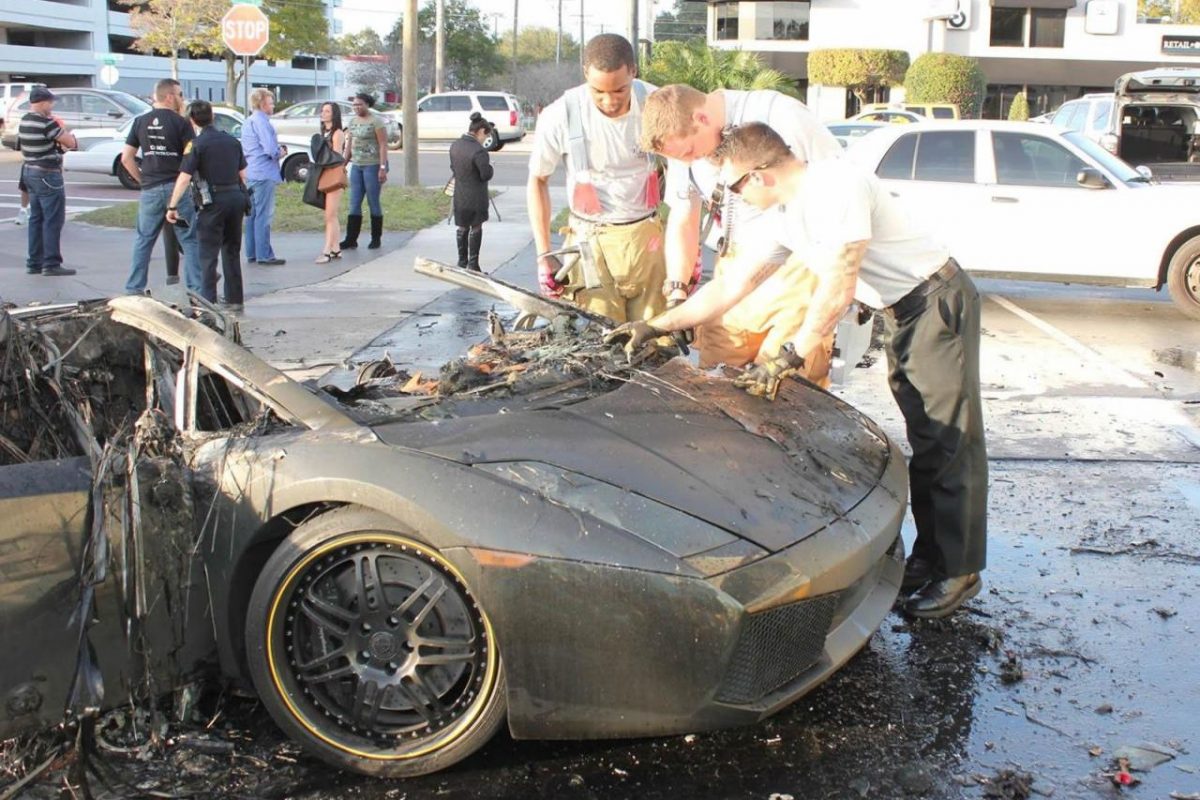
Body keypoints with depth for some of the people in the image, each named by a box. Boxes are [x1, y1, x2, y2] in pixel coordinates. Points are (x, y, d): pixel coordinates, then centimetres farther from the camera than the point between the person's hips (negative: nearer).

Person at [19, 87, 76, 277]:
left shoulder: (24, 122, 10)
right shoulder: (46, 123, -18)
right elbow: (71, 143, -15)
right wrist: (65, 132, 6)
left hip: (29, 172, 9)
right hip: (47, 175, -9)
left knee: (36, 218, 14)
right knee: (53, 220, -5)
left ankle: (34, 262, 17)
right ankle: (51, 264, -6)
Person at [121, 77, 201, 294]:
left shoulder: (140, 122, 8)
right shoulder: (181, 123, -5)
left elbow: (126, 158, 7)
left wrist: (143, 180, 13)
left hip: (150, 190, 4)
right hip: (176, 187, -4)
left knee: (144, 240, 11)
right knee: (189, 240, 2)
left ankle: (133, 289, 13)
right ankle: (196, 289, 0)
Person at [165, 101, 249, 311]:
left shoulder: (198, 144, -9)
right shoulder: (232, 141, 9)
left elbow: (184, 177, -13)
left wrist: (172, 206, -10)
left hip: (213, 201, -6)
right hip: (236, 197, 6)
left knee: (208, 254, 0)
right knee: (232, 251, 15)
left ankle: (208, 301, -3)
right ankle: (235, 299, 19)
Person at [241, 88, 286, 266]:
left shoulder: (248, 122, 17)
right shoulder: (261, 121, -14)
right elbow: (271, 149, -22)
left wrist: (277, 149, 12)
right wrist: (280, 153, 0)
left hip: (251, 173, 10)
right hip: (264, 173, -10)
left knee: (253, 214, 14)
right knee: (264, 215, -7)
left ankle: (252, 254, 19)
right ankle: (264, 255, -6)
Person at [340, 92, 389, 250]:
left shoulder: (376, 121, -8)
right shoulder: (353, 121, 13)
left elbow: (383, 145, -12)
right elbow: (349, 145, 17)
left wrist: (383, 168, -19)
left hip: (373, 165, -6)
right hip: (356, 165, 7)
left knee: (373, 203, 0)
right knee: (354, 204, 3)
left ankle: (376, 239, 10)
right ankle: (351, 239, 4)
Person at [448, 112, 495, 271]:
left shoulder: (455, 146, 1)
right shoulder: (479, 151, -23)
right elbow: (486, 175, -19)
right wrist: (490, 166, 0)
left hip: (459, 195, 6)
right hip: (476, 197, -6)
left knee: (462, 228, 16)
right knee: (476, 228, 7)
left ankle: (462, 262, 24)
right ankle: (473, 263, 10)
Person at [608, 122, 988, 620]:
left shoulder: (837, 186, -24)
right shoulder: (786, 215, 6)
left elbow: (837, 289, -26)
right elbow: (732, 285, 11)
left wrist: (790, 356, -22)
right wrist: (656, 326, 10)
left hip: (939, 301, -9)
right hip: (901, 315, 9)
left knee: (951, 441, -5)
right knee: (925, 442, 14)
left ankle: (960, 572, 2)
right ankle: (929, 557, 22)